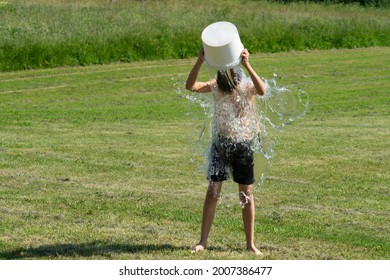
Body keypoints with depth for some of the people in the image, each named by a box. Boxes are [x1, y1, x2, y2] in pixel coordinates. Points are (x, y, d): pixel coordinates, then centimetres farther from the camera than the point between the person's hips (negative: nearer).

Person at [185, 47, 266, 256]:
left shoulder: (247, 87, -14)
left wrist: (247, 66, -46)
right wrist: (200, 61, -35)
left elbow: (262, 91, -38)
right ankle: (203, 241, 5)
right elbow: (190, 86, -22)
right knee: (212, 192, -3)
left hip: (243, 146, -1)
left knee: (247, 195, 5)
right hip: (220, 144, 1)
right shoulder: (216, 86, -8)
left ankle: (250, 243, 14)